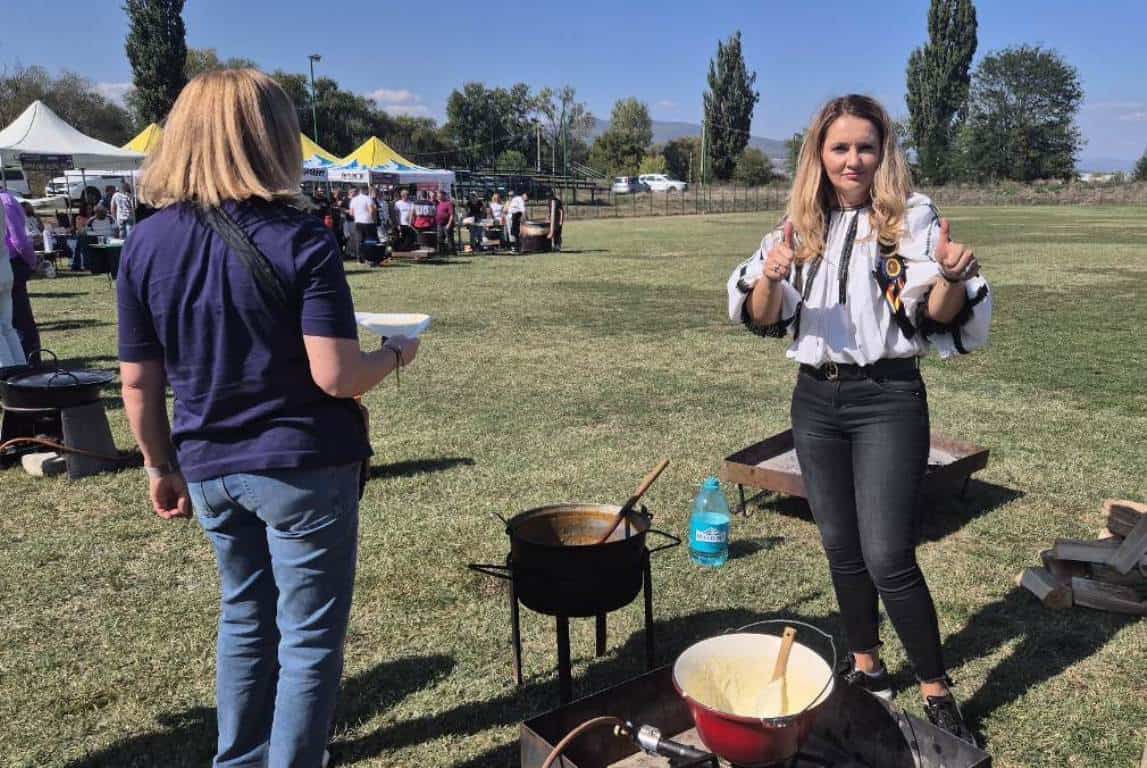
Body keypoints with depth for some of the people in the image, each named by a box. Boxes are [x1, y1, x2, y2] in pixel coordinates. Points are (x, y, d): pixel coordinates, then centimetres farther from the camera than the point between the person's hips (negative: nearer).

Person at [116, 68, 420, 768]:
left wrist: (160, 464, 14)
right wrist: (395, 354, -1)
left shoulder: (146, 244, -1)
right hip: (302, 468, -6)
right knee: (310, 637, 10)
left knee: (245, 617, 24)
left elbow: (139, 379, 2)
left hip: (209, 469, 6)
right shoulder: (302, 241, -16)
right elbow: (336, 376, -21)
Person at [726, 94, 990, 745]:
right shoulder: (800, 226, 6)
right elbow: (762, 319, 2)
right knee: (841, 548, 14)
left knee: (888, 557, -7)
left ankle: (937, 691, 14)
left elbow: (937, 316, -11)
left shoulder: (913, 218, -6)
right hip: (816, 400, 5)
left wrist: (952, 279, -33)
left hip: (889, 399, -5)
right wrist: (770, 278, -20)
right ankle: (867, 668, 33)